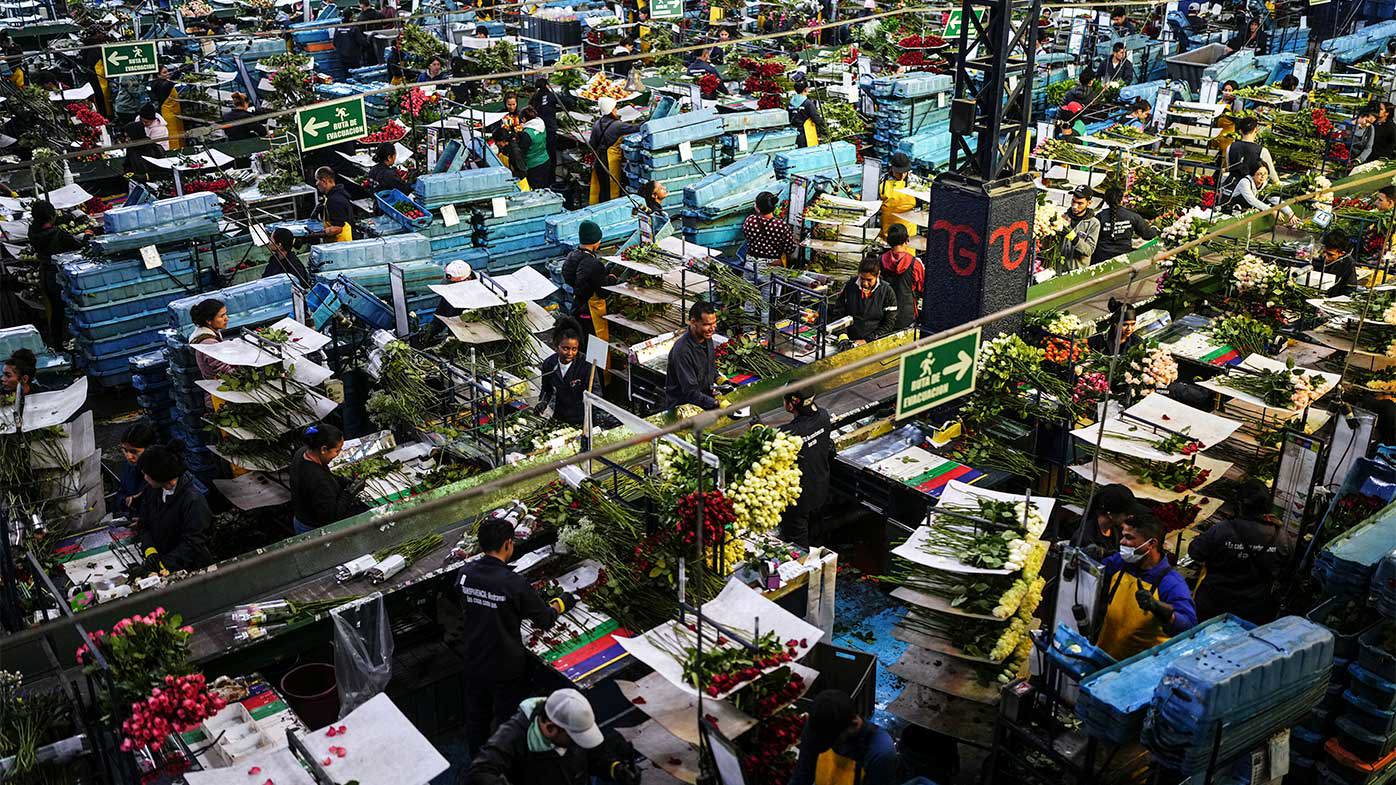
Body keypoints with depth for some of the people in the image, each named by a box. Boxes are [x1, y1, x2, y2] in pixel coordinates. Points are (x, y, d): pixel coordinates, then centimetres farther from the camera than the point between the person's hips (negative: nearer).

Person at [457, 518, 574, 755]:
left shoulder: (464, 573, -11)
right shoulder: (514, 584, -28)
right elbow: (545, 620, -16)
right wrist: (560, 603, 7)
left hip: (474, 662, 6)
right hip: (506, 669, -6)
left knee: (476, 717, 25)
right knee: (508, 722, 14)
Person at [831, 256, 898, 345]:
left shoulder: (887, 293, 0)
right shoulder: (849, 286, 5)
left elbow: (889, 324, 0)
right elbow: (838, 312, 11)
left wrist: (867, 340, -9)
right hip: (849, 340, 1)